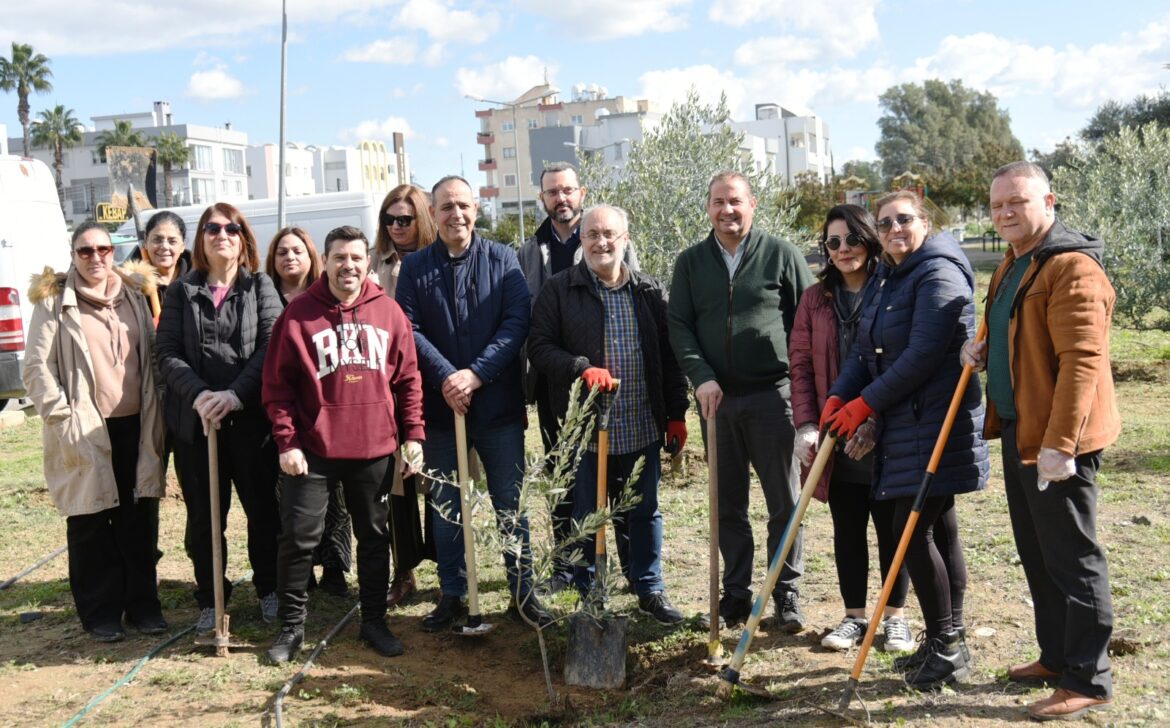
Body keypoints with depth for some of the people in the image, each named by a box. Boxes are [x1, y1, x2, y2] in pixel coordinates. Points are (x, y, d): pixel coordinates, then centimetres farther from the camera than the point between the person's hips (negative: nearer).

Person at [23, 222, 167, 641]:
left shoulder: (134, 294, 11)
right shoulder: (54, 301, -1)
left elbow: (153, 355, 13)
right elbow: (37, 367, -4)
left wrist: (154, 414, 5)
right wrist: (62, 418, -11)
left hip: (135, 426, 3)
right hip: (85, 432, -3)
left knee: (137, 521, 9)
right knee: (91, 524, 4)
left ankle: (142, 605, 20)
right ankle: (100, 613, 15)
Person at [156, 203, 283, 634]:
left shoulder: (260, 286, 5)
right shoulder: (182, 291, 9)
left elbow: (271, 345, -7)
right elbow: (167, 354, 1)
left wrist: (236, 395, -19)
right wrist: (199, 395, -16)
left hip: (250, 416, -1)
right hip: (194, 420, 1)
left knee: (262, 506, 7)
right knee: (204, 515, 7)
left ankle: (269, 589, 23)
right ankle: (210, 600, 20)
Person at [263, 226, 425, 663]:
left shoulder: (388, 312, 3)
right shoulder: (299, 314, -4)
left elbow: (408, 377, 6)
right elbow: (277, 383, -3)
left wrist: (413, 434, 2)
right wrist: (286, 442, -8)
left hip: (376, 448, 2)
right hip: (313, 449, -2)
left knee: (374, 536, 12)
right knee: (299, 536, 1)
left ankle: (374, 622, 27)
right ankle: (291, 626, 18)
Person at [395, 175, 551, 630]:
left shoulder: (502, 260, 1)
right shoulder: (415, 268, 4)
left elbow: (517, 322, -7)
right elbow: (409, 330, -4)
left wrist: (476, 374, -17)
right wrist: (445, 377, -17)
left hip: (498, 403, -1)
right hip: (440, 405, 1)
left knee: (510, 504, 6)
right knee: (446, 507, 10)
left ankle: (523, 593, 19)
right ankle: (452, 596, 23)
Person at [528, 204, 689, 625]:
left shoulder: (649, 292, 8)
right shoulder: (559, 291, 0)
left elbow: (669, 354, 10)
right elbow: (539, 347, -4)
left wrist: (676, 414, 7)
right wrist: (581, 369, -20)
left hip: (642, 429, 3)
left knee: (645, 513, 13)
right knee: (587, 518, 7)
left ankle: (650, 590, 28)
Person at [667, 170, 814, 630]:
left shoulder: (781, 255, 0)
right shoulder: (691, 262, 8)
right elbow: (679, 326, 4)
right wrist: (701, 377, -10)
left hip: (773, 394, -3)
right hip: (717, 398, 3)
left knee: (783, 501, 3)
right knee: (727, 504, 10)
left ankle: (786, 592, 16)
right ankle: (735, 593, 21)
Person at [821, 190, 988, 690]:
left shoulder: (938, 275, -13)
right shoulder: (885, 279, 15)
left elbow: (922, 356, -21)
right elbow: (866, 349, 13)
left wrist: (866, 404, -16)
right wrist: (839, 396, -4)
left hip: (935, 422, -9)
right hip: (903, 420, 9)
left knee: (913, 530, -7)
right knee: (938, 527, 14)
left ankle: (946, 647, 6)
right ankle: (949, 641, 23)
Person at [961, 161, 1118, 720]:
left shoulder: (1072, 267, -17)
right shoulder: (1012, 265, 15)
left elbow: (1081, 361, -24)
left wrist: (1059, 444, -28)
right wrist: (984, 349, 6)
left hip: (1057, 441, -10)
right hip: (1018, 431, 10)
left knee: (1072, 559, -1)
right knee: (1036, 555, 18)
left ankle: (1087, 680, 9)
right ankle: (1056, 657, 31)